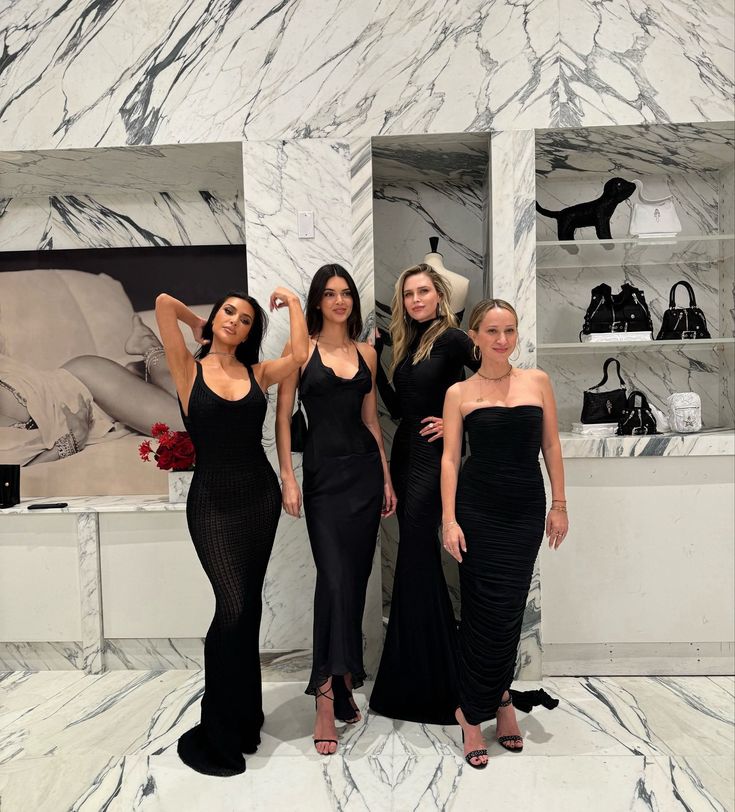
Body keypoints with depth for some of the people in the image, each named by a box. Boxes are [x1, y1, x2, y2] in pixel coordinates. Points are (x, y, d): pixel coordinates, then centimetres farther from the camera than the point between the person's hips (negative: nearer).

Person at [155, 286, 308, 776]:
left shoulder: (258, 373, 5)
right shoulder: (190, 369, 0)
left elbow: (300, 355, -13)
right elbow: (164, 303, -9)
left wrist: (292, 301, 0)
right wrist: (198, 325, 9)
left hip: (260, 496, 3)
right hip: (213, 502, -3)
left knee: (248, 608, 12)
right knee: (233, 607, -9)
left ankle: (243, 721, 31)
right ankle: (214, 736, 11)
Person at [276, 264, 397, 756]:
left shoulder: (366, 353, 11)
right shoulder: (300, 349, 0)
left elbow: (371, 419, 14)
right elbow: (283, 418, -2)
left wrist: (387, 478, 11)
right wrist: (288, 478, -10)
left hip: (366, 470, 4)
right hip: (324, 474, -4)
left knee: (357, 577, 8)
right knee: (335, 578, -9)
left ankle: (343, 680, 26)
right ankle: (328, 696, 0)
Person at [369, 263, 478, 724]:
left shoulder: (451, 338, -10)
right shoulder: (407, 344, 13)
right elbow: (397, 407, 11)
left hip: (432, 457, -8)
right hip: (405, 453, 8)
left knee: (415, 562, -3)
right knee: (421, 561, 15)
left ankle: (422, 682, 13)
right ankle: (435, 668, 33)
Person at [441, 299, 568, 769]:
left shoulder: (537, 381, 6)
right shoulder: (459, 393, 0)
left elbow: (551, 446, 8)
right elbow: (450, 457, -3)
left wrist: (559, 505, 5)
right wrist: (449, 519, -10)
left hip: (527, 509, 2)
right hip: (478, 509, -2)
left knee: (511, 609, 10)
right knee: (488, 610, 2)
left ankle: (498, 695, 36)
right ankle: (474, 713, 22)